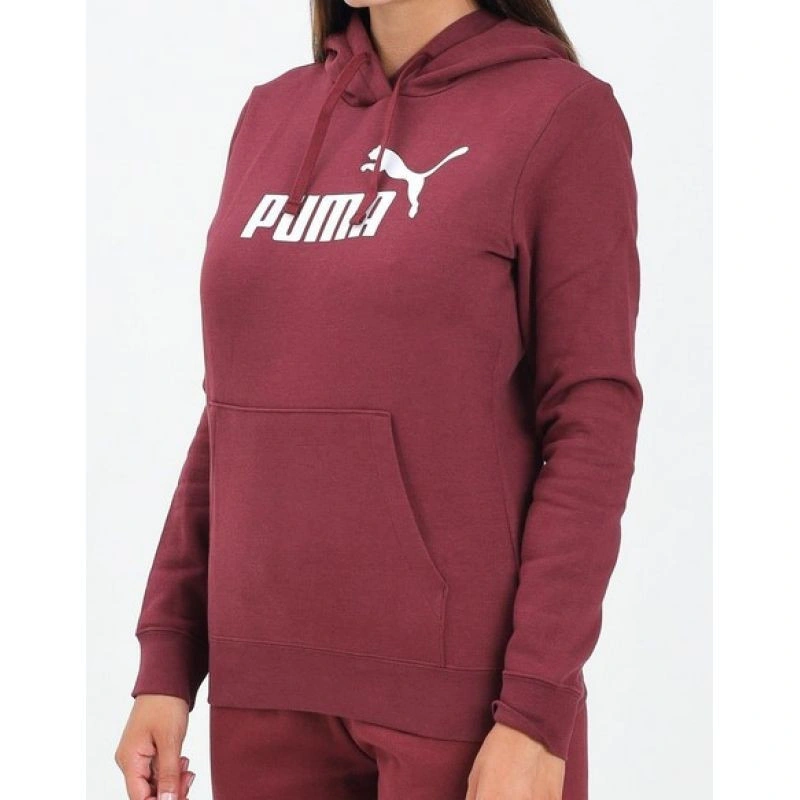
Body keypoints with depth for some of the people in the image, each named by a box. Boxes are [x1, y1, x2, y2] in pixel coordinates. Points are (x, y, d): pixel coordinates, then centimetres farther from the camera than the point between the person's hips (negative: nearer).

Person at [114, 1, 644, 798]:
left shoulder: (561, 112, -6)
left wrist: (537, 713, -15)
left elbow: (590, 428, -9)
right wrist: (167, 663, 8)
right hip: (270, 684, 5)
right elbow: (236, 408, 13)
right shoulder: (274, 114, 11)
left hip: (460, 689, -5)